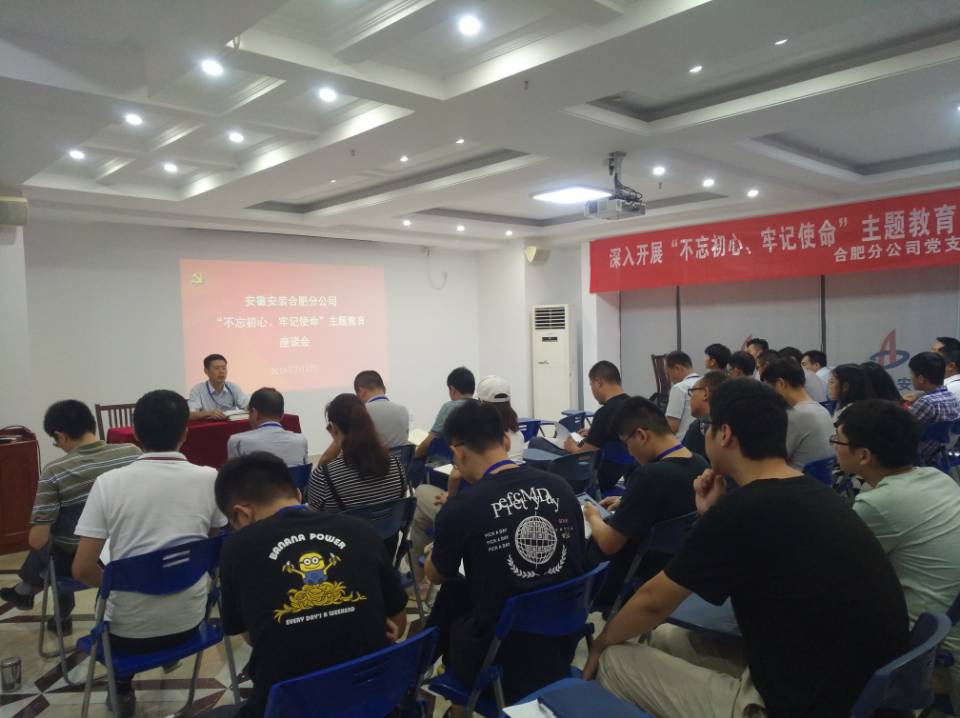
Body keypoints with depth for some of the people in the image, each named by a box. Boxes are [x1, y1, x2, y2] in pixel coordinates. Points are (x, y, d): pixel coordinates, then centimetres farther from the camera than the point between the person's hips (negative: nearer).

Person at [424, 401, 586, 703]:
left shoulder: (461, 508, -20)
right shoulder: (561, 487, -5)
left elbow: (436, 575, 1)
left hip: (499, 658, -5)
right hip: (563, 644, 5)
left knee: (450, 594, 19)